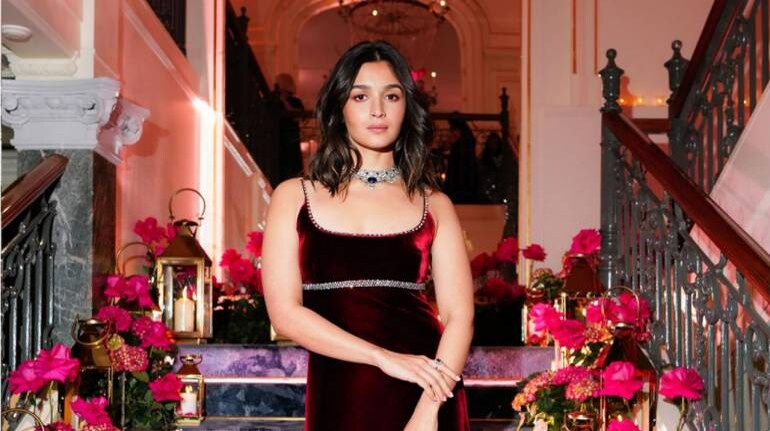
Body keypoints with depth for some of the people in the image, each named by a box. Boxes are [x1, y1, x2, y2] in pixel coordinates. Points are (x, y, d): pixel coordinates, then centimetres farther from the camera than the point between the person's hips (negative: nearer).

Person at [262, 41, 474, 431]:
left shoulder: (434, 205, 6)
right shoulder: (295, 197, 4)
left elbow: (459, 315, -3)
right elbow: (285, 312, -6)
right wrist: (385, 358, -15)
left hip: (426, 395, 1)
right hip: (338, 398, 0)